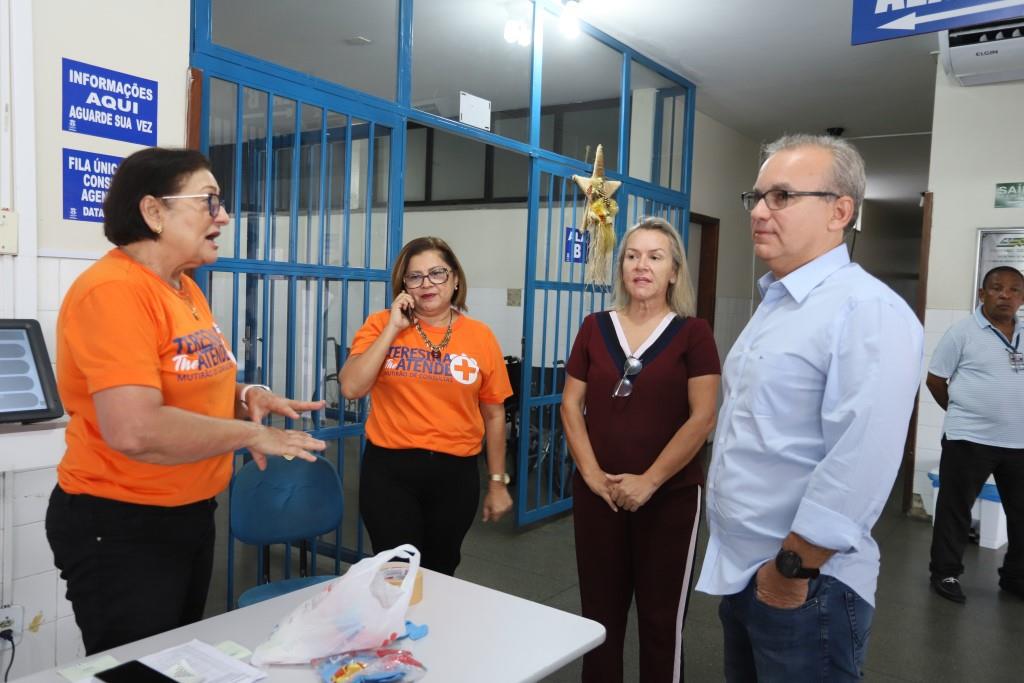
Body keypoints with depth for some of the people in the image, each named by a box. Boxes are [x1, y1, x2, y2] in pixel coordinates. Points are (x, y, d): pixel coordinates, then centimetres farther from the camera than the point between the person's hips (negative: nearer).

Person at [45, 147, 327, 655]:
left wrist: (243, 397, -2)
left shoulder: (184, 288, 6)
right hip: (120, 526, -9)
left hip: (189, 514, 9)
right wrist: (249, 433, -21)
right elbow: (136, 431, -33)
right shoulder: (113, 291, -22)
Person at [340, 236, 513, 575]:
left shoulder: (480, 336, 0)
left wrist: (497, 481, 8)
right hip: (389, 469, -1)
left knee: (440, 572, 17)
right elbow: (351, 388, -13)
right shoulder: (381, 324, -1)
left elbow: (493, 414, 6)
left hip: (455, 473, 2)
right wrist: (393, 327, -15)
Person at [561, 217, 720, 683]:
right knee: (599, 611, 14)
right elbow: (571, 405, 4)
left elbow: (702, 418, -10)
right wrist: (591, 473, -8)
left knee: (661, 616, 12)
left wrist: (648, 481, -14)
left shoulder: (692, 333, -4)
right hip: (597, 495, 3)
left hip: (670, 496, -2)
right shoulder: (595, 328, 4)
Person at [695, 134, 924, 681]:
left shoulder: (869, 313, -19)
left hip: (804, 587, -8)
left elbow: (859, 468, -27)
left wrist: (792, 568, -19)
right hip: (740, 572, 9)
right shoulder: (774, 305, 11)